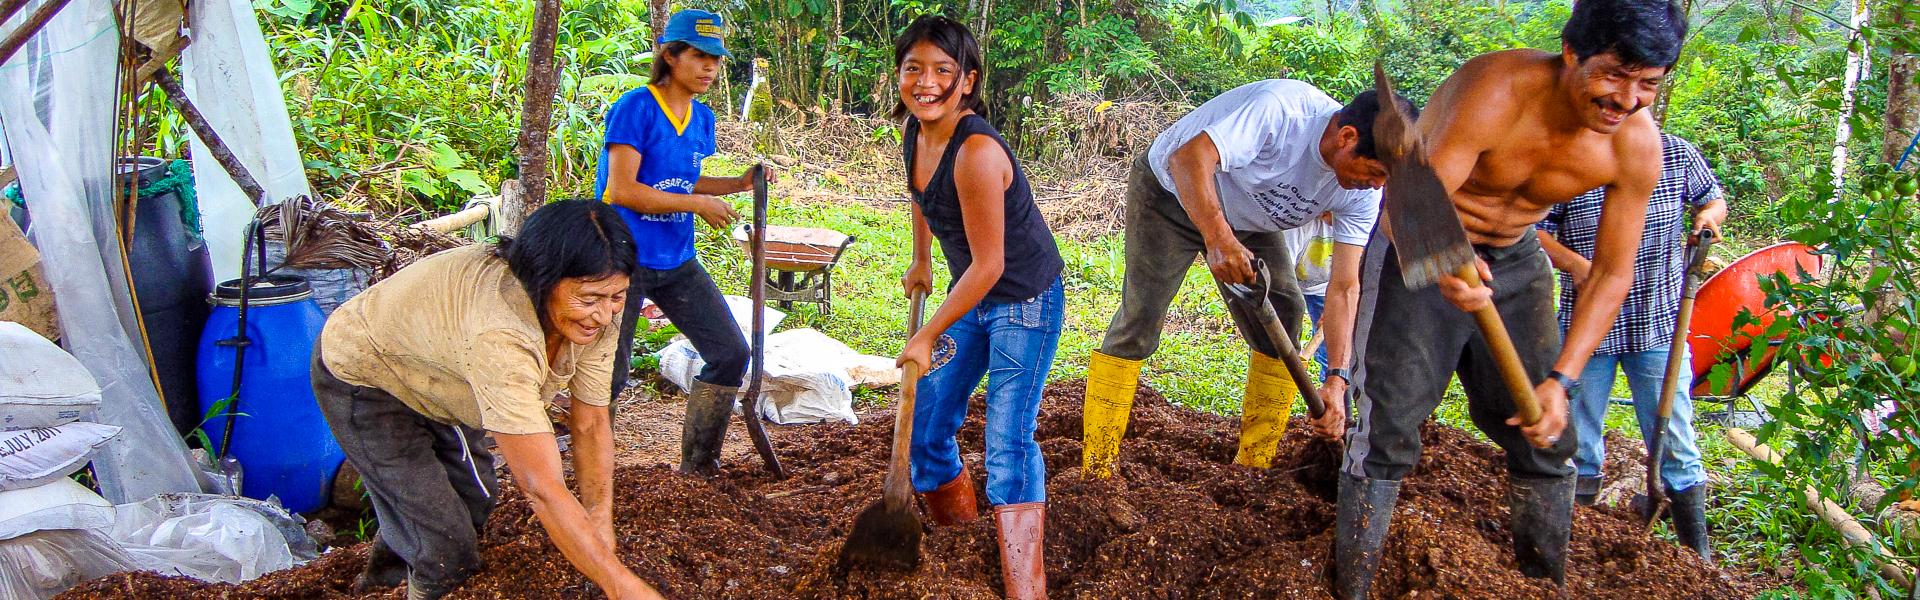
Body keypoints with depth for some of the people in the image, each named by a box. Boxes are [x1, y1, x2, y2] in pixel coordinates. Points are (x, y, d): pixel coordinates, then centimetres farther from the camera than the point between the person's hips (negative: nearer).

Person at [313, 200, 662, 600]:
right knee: (448, 550, -8)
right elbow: (542, 488, -46)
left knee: (476, 496, 20)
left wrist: (602, 533, -19)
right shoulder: (500, 337, -45)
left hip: (434, 375, 7)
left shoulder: (593, 315, -22)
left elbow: (591, 425, -12)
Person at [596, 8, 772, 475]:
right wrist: (696, 204, -18)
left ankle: (698, 464, 19)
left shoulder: (702, 118, 9)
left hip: (677, 262, 8)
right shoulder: (635, 108, -13)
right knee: (609, 374, -2)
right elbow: (622, 189, -19)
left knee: (731, 354, 6)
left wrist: (739, 184, 5)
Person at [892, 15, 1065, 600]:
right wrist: (921, 263, 26)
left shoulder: (976, 152, -29)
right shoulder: (915, 133, -4)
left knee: (1008, 443, -14)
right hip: (972, 296, 9)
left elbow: (988, 265, -26)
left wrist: (927, 338, -20)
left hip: (1024, 301, -9)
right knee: (926, 424, 12)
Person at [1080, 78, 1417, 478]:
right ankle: (1096, 470, -8)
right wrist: (1218, 239, -57)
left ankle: (1256, 466, 5)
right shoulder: (1280, 108, -37)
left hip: (1245, 219, 6)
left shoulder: (1361, 192, -17)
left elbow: (1344, 287, -16)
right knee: (1140, 319, -13)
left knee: (1284, 313, -5)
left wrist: (1336, 379, -24)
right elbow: (1188, 158, -44)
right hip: (1171, 191, -6)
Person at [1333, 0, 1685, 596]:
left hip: (1515, 260, 5)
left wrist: (1560, 380, -19)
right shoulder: (1495, 90, -31)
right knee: (1385, 428, -10)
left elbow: (1612, 272, -9)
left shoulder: (1638, 144, -15)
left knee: (1544, 435, 6)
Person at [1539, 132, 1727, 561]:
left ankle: (1699, 556, 17)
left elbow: (1714, 202, 16)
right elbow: (1534, 230, -3)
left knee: (1676, 445, 4)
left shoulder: (1677, 154, -2)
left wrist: (1709, 217, -7)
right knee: (1579, 445, 11)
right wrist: (1575, 263, -20)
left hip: (1658, 327, 0)